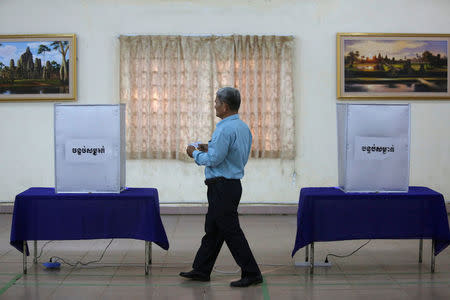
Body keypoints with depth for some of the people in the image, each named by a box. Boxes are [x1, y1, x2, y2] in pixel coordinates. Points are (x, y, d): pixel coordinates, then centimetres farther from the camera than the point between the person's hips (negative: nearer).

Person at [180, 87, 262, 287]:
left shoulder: (225, 129, -19)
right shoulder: (243, 127, 12)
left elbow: (213, 160, -21)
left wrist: (195, 154, -3)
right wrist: (210, 149, 16)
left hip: (222, 186, -10)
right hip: (232, 183, 10)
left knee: (231, 231, -4)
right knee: (212, 229, 16)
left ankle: (251, 273, 1)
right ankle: (201, 270, 25)